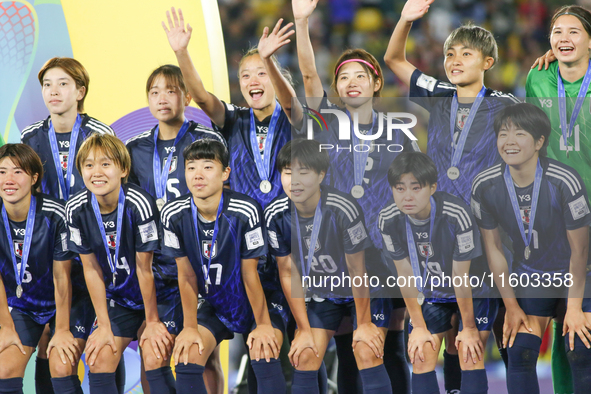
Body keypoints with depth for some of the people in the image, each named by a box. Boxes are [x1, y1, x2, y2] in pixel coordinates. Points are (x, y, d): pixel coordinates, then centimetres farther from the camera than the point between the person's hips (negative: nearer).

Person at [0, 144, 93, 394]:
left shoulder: (55, 215, -25)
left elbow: (61, 276, -18)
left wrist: (62, 330, -14)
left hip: (67, 302, -3)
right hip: (21, 305, 3)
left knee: (62, 368, -19)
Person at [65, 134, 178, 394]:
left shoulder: (138, 204, -28)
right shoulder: (76, 209, -14)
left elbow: (145, 268, -20)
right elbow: (92, 270, -5)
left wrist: (152, 321, -12)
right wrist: (104, 326, -3)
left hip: (159, 292, -5)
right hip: (118, 296, 5)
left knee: (153, 357, -20)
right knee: (99, 359, -7)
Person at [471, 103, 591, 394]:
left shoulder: (565, 182, -27)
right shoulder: (484, 187, -16)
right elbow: (493, 248, -3)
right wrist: (511, 307, -1)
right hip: (530, 276, 3)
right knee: (519, 353, -6)